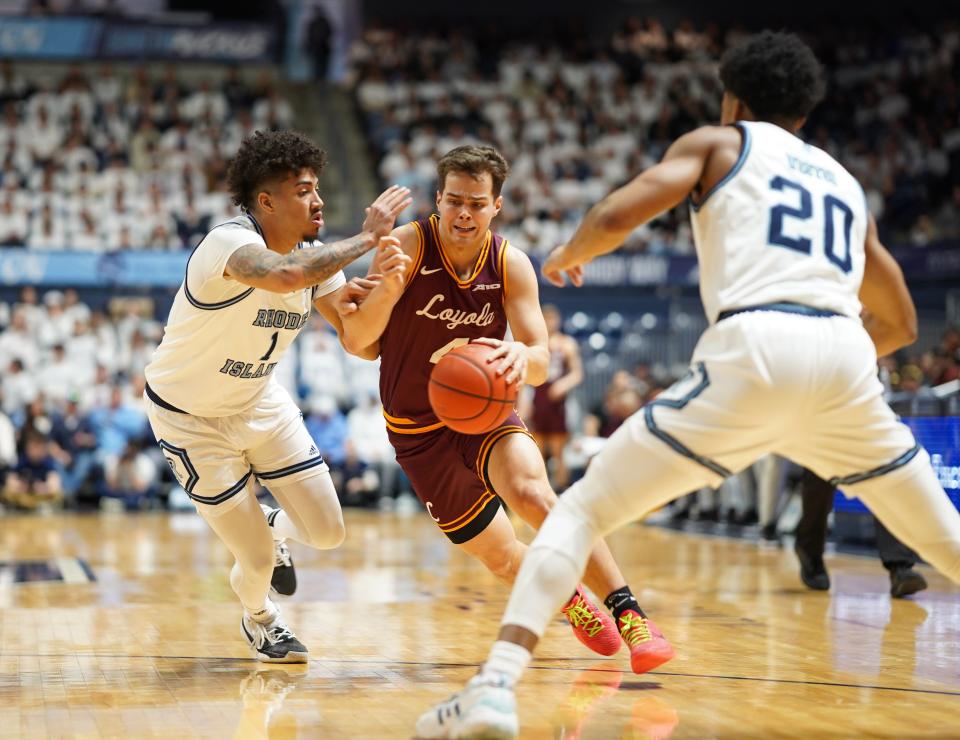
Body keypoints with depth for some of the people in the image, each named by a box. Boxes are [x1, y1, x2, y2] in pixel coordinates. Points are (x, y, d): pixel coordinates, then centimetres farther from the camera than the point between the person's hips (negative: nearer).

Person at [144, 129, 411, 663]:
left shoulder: (315, 257, -8)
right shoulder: (229, 243, -32)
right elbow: (283, 277, -54)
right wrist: (367, 239, -43)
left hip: (259, 401, 6)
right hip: (190, 414, -6)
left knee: (328, 532, 2)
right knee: (258, 559, -4)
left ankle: (273, 529, 38)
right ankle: (258, 616, 33)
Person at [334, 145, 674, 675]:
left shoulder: (511, 265, -12)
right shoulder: (408, 246, -18)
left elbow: (540, 362, -14)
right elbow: (357, 342, -22)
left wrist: (520, 357, -40)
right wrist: (386, 291, -42)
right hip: (418, 428, 0)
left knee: (532, 494, -31)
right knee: (501, 558, 3)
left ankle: (627, 612, -25)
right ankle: (570, 600, 36)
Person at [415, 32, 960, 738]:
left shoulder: (718, 142, 19)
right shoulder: (846, 182, 31)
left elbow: (617, 215, 2)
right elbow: (900, 322, 36)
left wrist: (568, 255, 23)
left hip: (752, 348, -4)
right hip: (844, 357, 4)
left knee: (582, 510, 6)